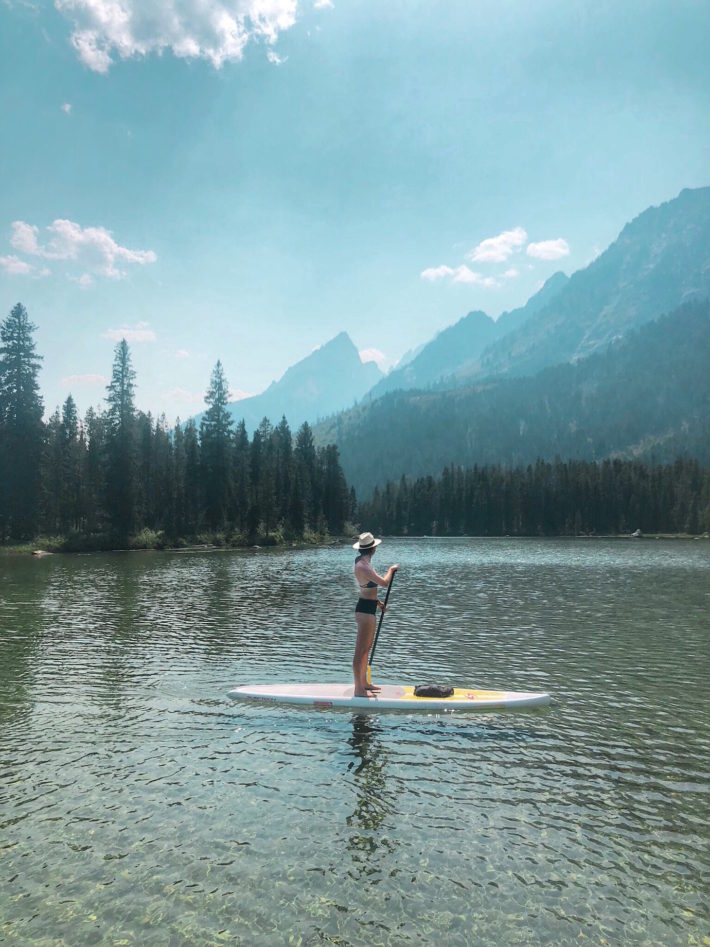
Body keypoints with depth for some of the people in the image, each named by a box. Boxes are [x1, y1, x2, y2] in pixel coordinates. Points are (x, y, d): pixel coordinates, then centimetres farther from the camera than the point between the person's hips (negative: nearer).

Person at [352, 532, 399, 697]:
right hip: (365, 610, -11)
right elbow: (384, 582, -25)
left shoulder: (363, 562, 10)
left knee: (366, 648, 19)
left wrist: (377, 601, 21)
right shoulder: (362, 566, -22)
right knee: (360, 650, -4)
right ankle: (359, 689, 2)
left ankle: (364, 683, 31)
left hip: (368, 608, 11)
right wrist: (391, 570, -7)